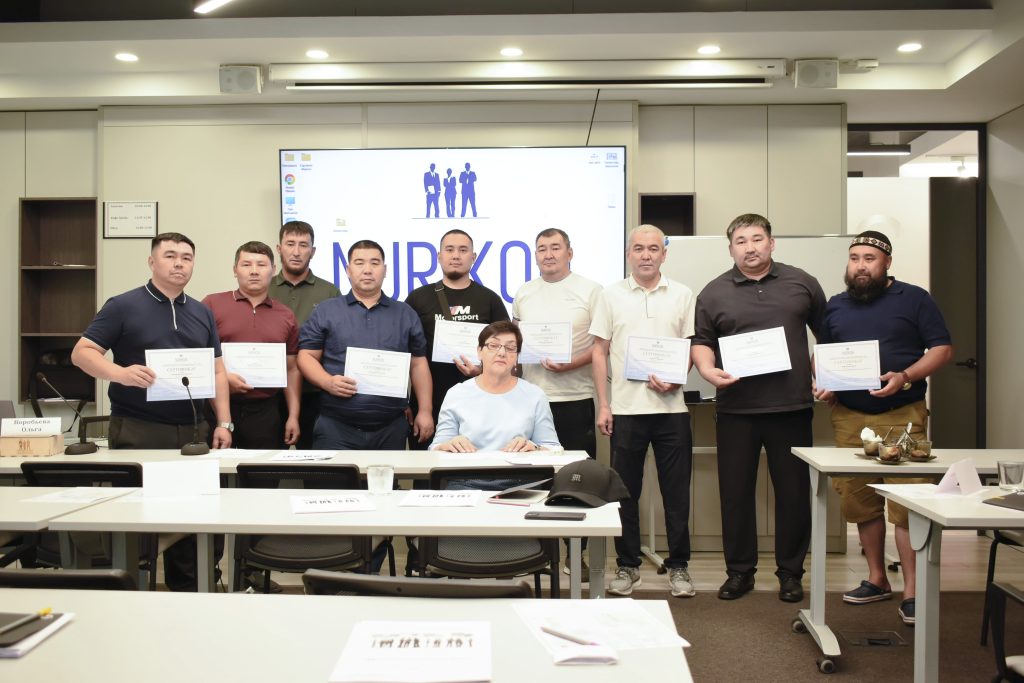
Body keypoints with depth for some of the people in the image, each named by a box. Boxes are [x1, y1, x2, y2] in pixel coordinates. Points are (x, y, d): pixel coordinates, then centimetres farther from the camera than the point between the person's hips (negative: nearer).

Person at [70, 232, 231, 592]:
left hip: (192, 430, 5)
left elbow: (216, 370, 13)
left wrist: (223, 422, 4)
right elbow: (82, 353, -6)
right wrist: (121, 373, -25)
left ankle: (187, 590, 21)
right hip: (137, 430, -5)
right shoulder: (123, 306, -2)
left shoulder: (202, 313, 13)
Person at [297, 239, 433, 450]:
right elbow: (306, 356, 4)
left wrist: (424, 411, 5)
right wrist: (328, 382, -14)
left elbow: (418, 364, 11)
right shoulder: (326, 311, 6)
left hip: (391, 427, 2)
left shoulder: (406, 314, 12)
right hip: (336, 426, -2)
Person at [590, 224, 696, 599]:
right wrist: (603, 405, -1)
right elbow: (600, 351, 5)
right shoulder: (612, 295, 6)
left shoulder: (682, 295, 7)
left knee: (676, 491, 4)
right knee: (625, 491, 7)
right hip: (625, 409, 0)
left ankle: (678, 566, 17)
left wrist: (676, 379, -11)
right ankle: (627, 565, 19)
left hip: (671, 407, 0)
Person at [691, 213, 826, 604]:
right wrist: (708, 370, -11)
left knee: (793, 491, 6)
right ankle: (739, 571, 19)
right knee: (735, 492, 5)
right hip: (735, 409, 0)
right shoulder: (714, 293, 7)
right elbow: (701, 341, 7)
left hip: (791, 406, 0)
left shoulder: (801, 284, 8)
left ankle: (790, 572, 20)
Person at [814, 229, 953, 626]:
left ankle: (912, 592, 0)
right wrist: (822, 382, 1)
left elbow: (942, 349, 0)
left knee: (907, 503, -8)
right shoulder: (835, 306, 15)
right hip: (848, 417, 4)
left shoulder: (914, 299, 3)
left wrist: (905, 377, -16)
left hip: (902, 415, -4)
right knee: (860, 501, 7)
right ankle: (877, 580, 21)